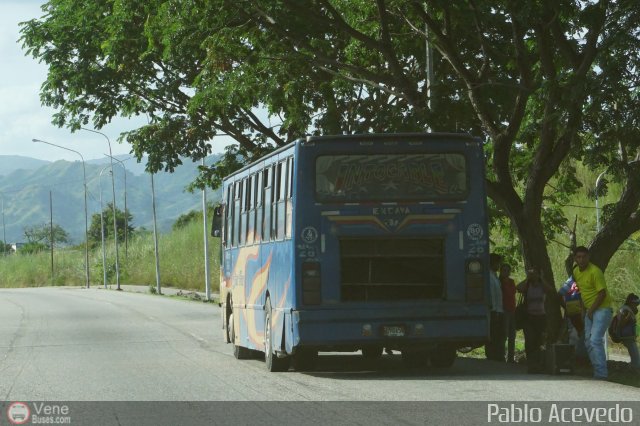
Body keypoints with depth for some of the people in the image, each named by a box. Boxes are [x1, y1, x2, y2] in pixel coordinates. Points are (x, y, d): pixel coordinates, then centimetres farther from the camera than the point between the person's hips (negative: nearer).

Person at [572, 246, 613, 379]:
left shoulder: (595, 272, -18)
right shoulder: (576, 271, 8)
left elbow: (602, 293, -19)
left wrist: (591, 310, -16)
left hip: (602, 309, -9)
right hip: (590, 310, 9)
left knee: (595, 340, -19)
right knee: (588, 342, 9)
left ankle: (601, 374, -20)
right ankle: (597, 371, 15)